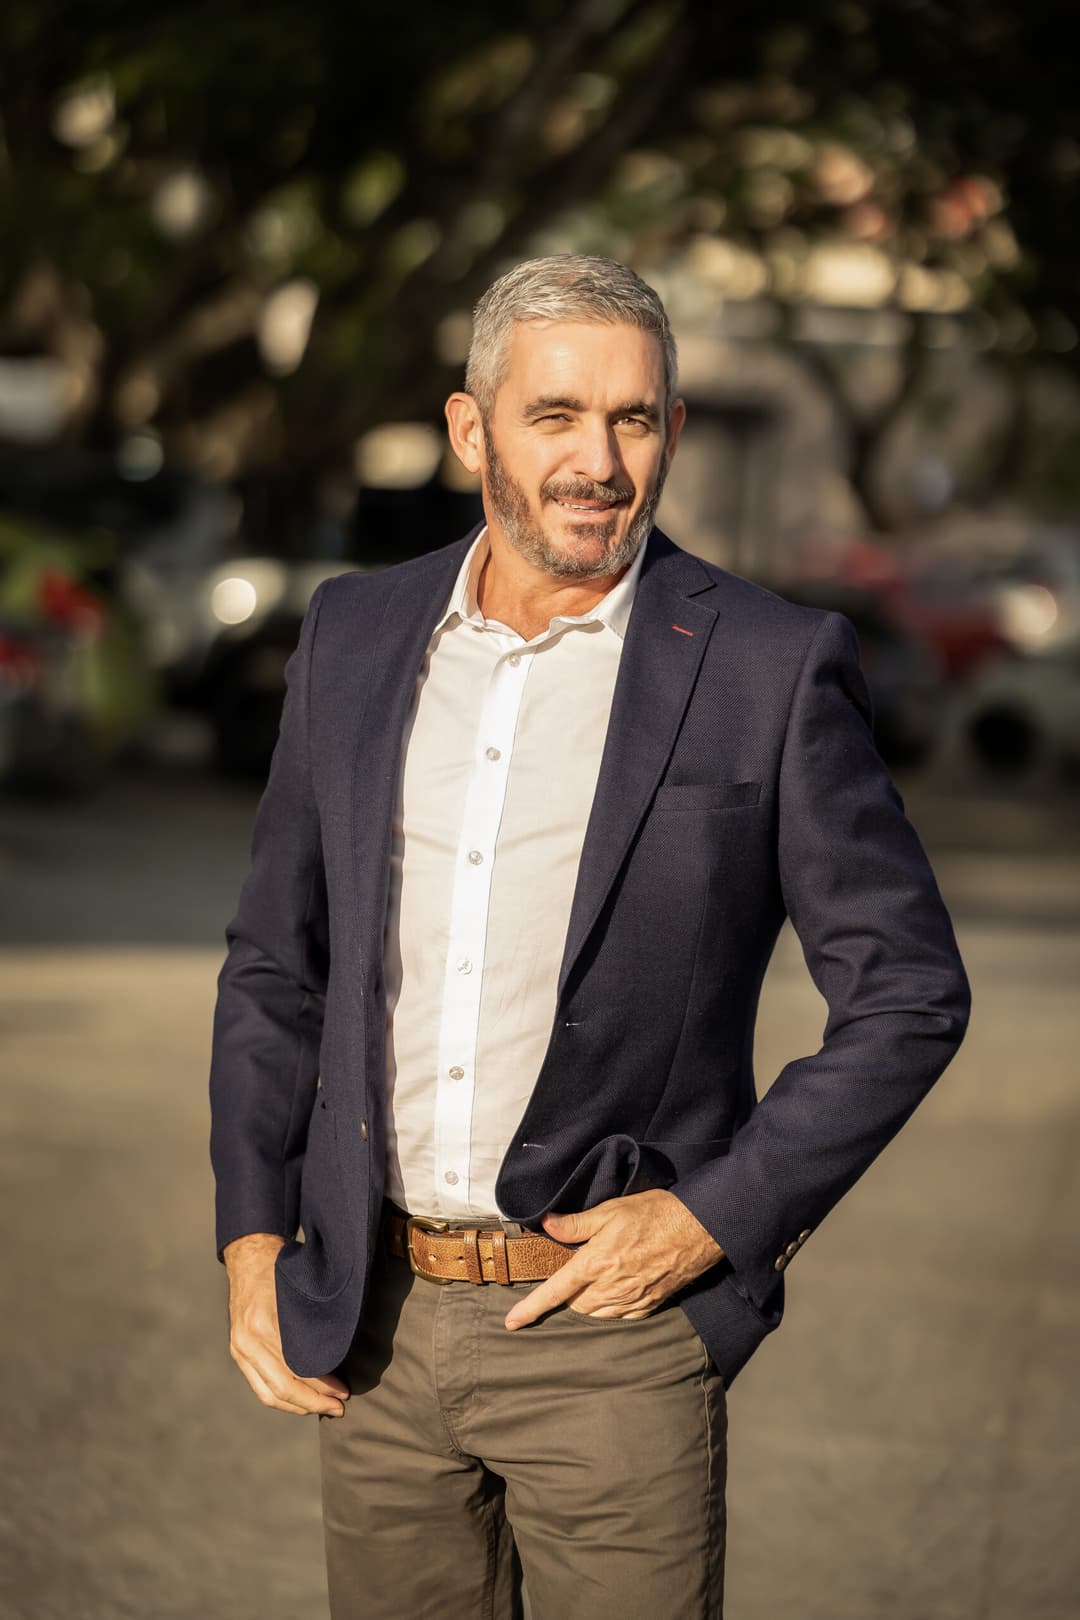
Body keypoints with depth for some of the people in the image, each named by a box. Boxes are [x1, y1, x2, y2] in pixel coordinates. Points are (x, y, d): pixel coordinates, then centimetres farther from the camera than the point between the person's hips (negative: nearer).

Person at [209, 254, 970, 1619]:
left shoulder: (771, 670, -7)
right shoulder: (356, 636, 5)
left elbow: (907, 993, -3)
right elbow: (277, 961, 13)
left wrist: (715, 1217, -10)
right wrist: (253, 1237, 5)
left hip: (615, 1327, -4)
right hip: (376, 1324, 4)